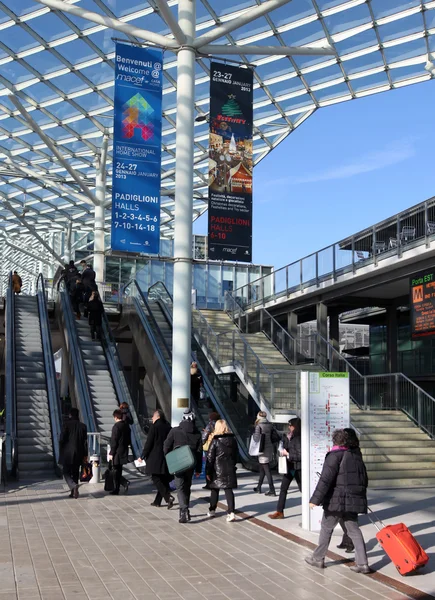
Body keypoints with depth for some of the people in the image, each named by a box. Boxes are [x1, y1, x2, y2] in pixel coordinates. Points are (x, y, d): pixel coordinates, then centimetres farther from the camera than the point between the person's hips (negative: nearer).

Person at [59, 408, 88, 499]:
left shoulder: (66, 425, -9)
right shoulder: (82, 426, 1)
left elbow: (61, 439, -10)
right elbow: (85, 442, 3)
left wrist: (61, 452, 4)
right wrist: (85, 455, 9)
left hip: (67, 454, -3)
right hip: (78, 454, 4)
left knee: (66, 472, 4)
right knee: (75, 473, 14)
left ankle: (74, 486, -21)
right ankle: (73, 492, 15)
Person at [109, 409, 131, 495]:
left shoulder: (116, 426, -16)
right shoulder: (127, 426, 7)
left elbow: (114, 441, -16)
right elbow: (129, 440, 12)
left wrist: (111, 453, -12)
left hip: (117, 453, -8)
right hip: (124, 452, 8)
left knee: (116, 471, 1)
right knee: (118, 471, 14)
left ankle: (125, 483, -12)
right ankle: (116, 490, 17)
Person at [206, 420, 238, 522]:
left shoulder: (215, 441, -10)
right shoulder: (233, 439, 4)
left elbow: (210, 457, -10)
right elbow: (236, 455, 12)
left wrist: (208, 472, -4)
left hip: (217, 469, -3)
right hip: (230, 469, 3)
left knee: (215, 489, 14)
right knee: (228, 490, 1)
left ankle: (212, 510, 26)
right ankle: (231, 512, -11)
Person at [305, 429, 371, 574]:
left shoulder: (335, 456, -12)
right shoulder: (356, 456, 11)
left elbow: (325, 480, -19)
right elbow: (364, 479, 18)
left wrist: (315, 499, -19)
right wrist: (360, 495, 30)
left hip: (336, 500, -6)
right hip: (353, 500, 6)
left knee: (326, 528, 8)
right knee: (354, 530, 10)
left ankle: (318, 559, 18)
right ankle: (362, 564, 4)